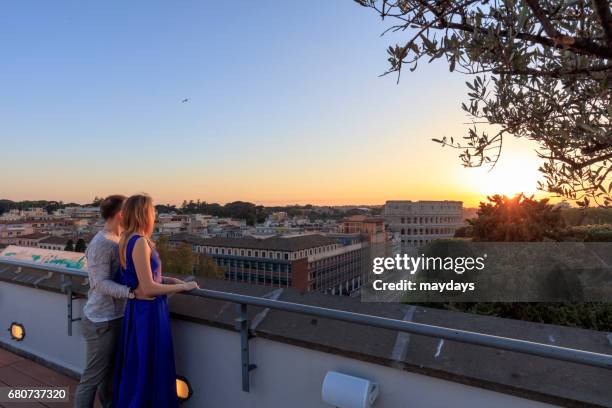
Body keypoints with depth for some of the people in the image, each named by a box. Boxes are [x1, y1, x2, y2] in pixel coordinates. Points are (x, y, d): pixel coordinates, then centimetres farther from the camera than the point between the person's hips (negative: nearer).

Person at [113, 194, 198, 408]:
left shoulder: (128, 240, 8)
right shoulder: (139, 242, -21)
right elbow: (148, 288, -22)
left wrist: (168, 279, 9)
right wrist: (184, 286, -12)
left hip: (139, 309, 10)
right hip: (148, 312, -10)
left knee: (136, 370, 23)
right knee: (146, 371, 7)